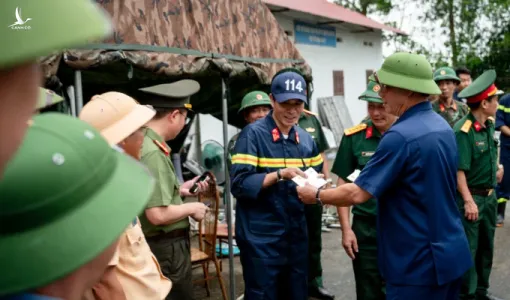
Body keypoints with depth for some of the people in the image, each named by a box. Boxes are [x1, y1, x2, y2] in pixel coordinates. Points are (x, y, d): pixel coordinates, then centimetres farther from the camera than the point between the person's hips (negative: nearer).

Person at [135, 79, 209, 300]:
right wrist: (191, 208, -14)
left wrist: (180, 191, 11)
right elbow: (158, 214, -30)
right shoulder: (153, 152, -24)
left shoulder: (146, 143, 6)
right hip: (166, 248, -10)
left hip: (164, 245, 10)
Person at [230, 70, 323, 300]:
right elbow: (240, 185, -17)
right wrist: (279, 174, -26)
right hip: (261, 239, -6)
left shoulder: (306, 139, 9)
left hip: (297, 236, 6)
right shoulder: (253, 134, -10)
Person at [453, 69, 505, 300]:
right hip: (471, 196, -9)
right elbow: (459, 170, -23)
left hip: (490, 195, 9)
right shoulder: (463, 131, -21)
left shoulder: (490, 125, 4)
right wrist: (468, 201, -23)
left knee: (486, 247, 19)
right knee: (468, 250, 3)